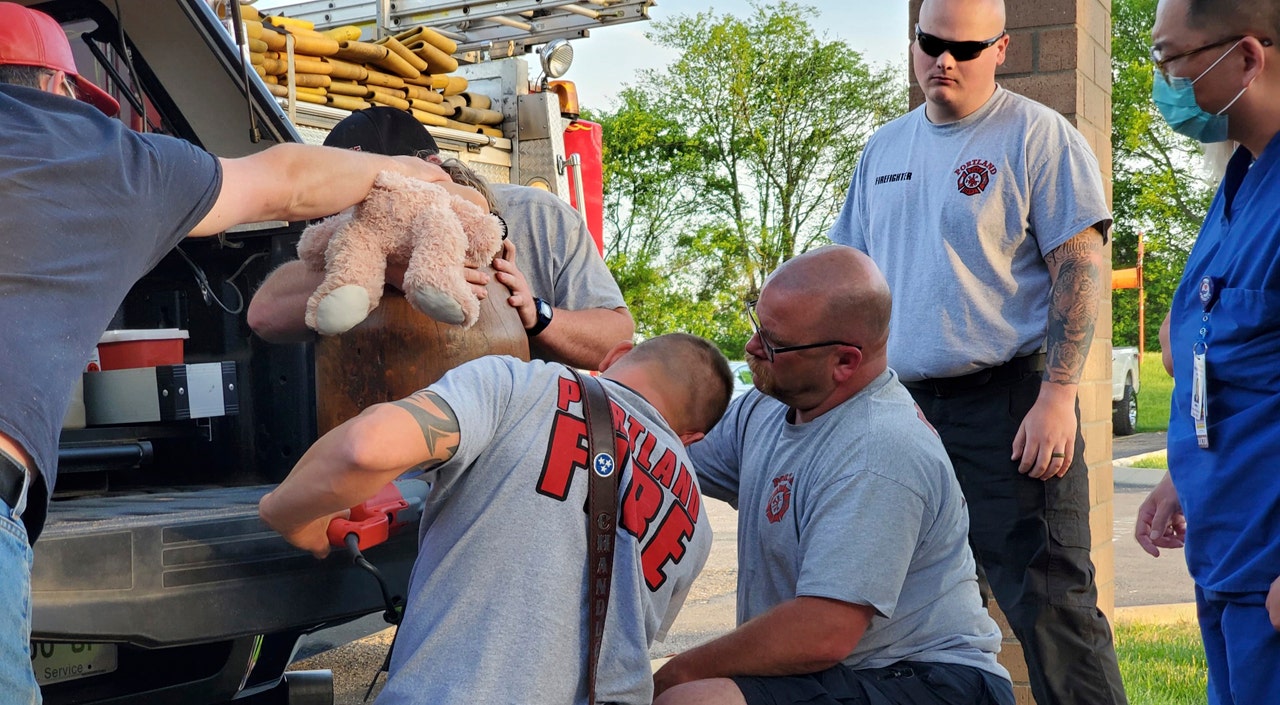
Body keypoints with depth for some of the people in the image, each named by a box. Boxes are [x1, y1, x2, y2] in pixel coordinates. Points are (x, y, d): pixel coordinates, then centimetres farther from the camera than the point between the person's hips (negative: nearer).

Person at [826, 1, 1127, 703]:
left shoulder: (1038, 135, -4)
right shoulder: (883, 149, 15)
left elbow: (1080, 270, -9)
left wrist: (1057, 397, -18)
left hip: (1008, 403, -6)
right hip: (901, 403, 6)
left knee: (1049, 604, -8)